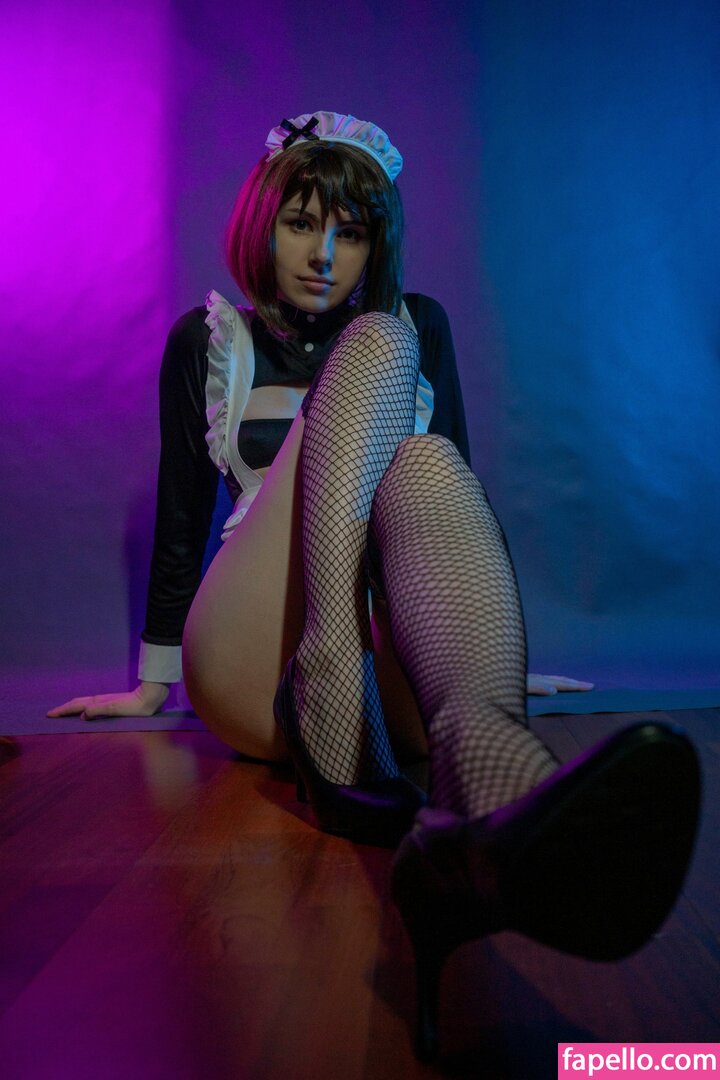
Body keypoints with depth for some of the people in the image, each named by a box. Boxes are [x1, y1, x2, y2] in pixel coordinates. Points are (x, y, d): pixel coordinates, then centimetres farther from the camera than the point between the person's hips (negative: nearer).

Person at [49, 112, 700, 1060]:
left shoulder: (418, 325, 19)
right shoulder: (208, 341, 15)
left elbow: (454, 484, 19)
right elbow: (182, 517, 13)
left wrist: (496, 654, 17)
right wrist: (152, 686, 12)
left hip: (392, 672, 2)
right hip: (255, 675, -1)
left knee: (427, 468, -31)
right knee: (376, 350, -18)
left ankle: (494, 810, -61)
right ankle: (335, 753, -39)